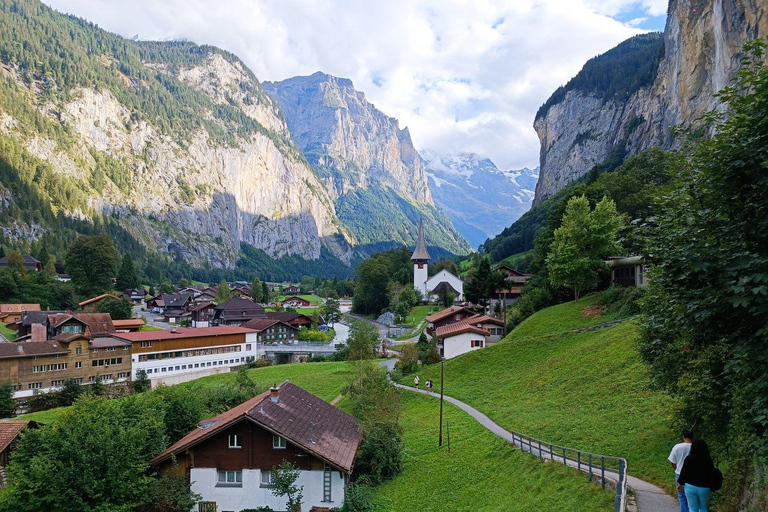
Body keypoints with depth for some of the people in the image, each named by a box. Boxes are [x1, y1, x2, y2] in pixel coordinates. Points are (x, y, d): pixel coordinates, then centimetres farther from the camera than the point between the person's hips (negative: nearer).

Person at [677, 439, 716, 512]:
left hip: (690, 487, -1)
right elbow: (712, 474, -1)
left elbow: (683, 472, -3)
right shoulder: (708, 459, -8)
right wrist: (711, 488, 11)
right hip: (704, 488, 1)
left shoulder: (689, 458, -10)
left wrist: (680, 484, 10)